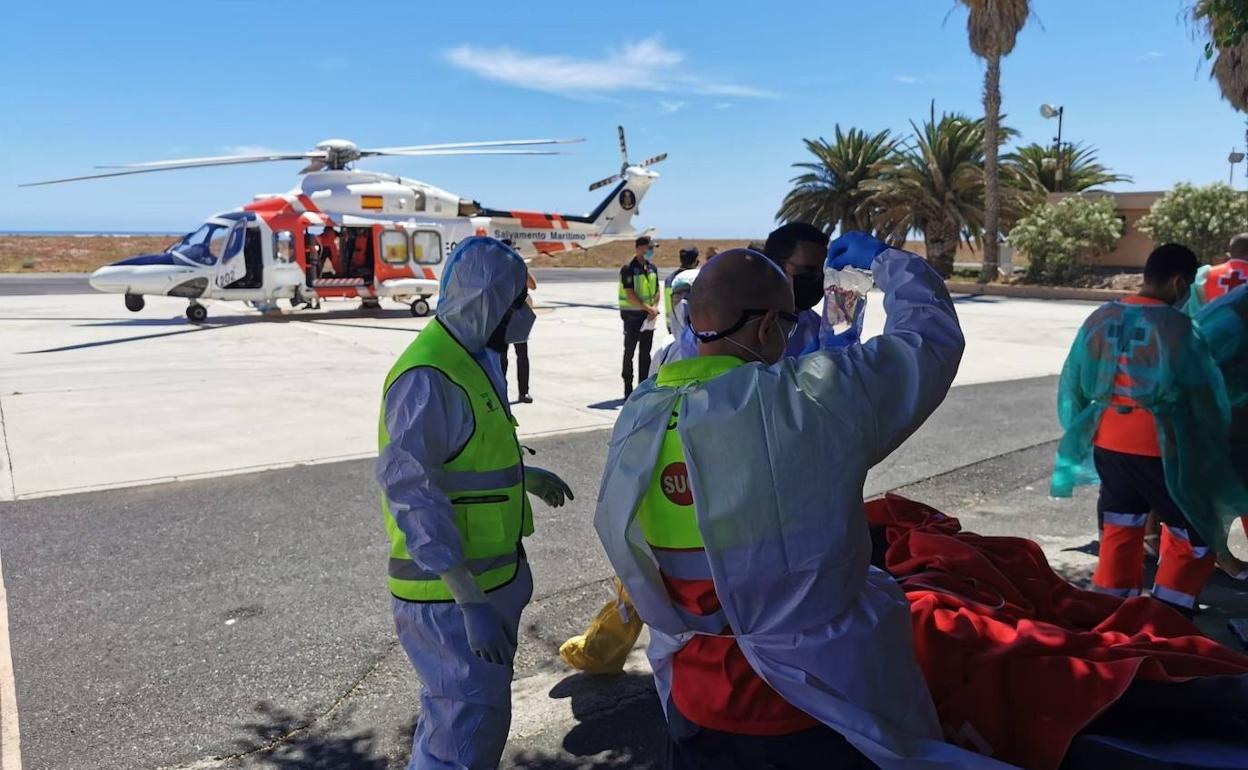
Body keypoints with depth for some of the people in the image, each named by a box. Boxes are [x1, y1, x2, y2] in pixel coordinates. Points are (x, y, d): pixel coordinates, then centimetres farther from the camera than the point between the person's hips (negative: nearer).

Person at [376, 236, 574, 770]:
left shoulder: (468, 361, 9)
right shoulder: (428, 377, -24)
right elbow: (413, 494, -28)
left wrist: (524, 475, 28)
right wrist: (470, 601, -30)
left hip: (487, 575, 10)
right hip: (449, 591, -10)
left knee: (471, 712, 24)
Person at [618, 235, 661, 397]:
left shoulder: (652, 268, 9)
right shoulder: (628, 268, -13)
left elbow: (657, 290, 12)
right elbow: (630, 295, -18)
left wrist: (654, 307, -5)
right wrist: (648, 308, -18)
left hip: (648, 316, 6)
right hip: (632, 315, -6)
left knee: (645, 353, 10)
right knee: (629, 352, 1)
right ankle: (628, 389, 7)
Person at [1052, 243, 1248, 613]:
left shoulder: (1101, 318, 3)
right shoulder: (1175, 326, -14)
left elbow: (1074, 383, 10)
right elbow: (1202, 397, -9)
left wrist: (1083, 430, 22)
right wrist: (1213, 451, 2)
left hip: (1107, 442, 6)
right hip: (1157, 448, -6)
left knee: (1120, 529, 18)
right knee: (1196, 535, 10)